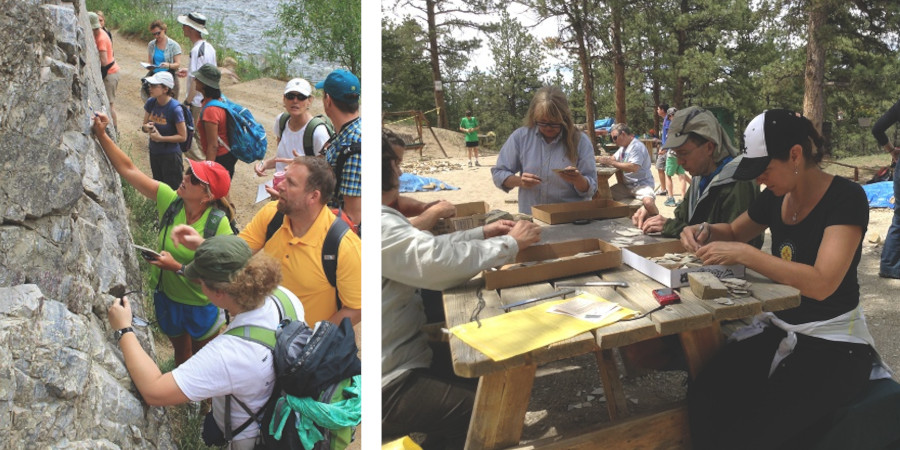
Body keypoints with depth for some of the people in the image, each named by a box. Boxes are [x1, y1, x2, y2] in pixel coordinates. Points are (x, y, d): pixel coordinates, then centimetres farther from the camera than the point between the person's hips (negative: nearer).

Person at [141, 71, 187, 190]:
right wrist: (146, 127, -16)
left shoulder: (175, 108, -22)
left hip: (170, 155, -7)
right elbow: (144, 126, 7)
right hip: (154, 153, 7)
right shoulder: (151, 102, -5)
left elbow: (183, 137, -17)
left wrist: (161, 138, -23)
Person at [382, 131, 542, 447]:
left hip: (399, 359, 11)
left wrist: (482, 234, 9)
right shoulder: (381, 224, -27)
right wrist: (511, 243, -15)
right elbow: (439, 262, -30)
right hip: (389, 388, -11)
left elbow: (420, 250, 13)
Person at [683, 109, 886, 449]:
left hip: (833, 343, -6)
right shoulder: (776, 197, 5)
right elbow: (734, 231, 25)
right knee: (703, 397, -22)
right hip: (778, 329, 6)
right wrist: (706, 231, 2)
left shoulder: (846, 198, -15)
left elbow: (821, 284, -27)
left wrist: (744, 254, -29)